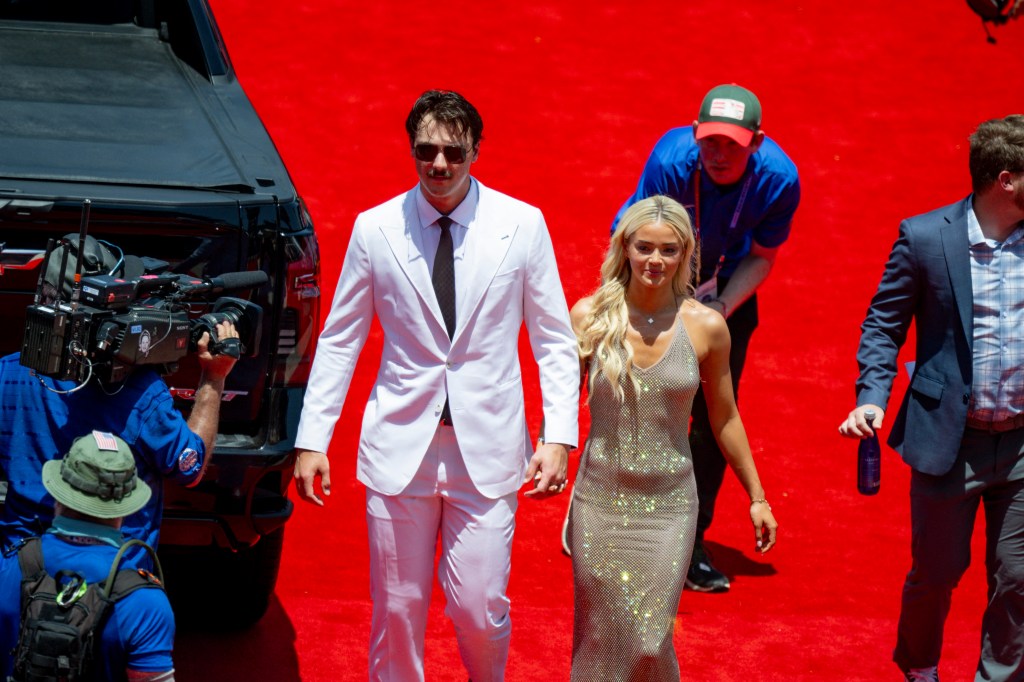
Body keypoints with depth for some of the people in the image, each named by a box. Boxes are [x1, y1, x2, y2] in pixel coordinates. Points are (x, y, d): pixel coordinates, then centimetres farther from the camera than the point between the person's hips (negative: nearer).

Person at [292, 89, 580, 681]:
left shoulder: (522, 225, -2)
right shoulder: (375, 229, -1)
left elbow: (555, 340, 4)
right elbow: (339, 341, 7)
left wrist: (559, 437, -5)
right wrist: (311, 439, 2)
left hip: (487, 451, -1)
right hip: (400, 448, 1)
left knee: (480, 610, -2)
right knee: (397, 610, 5)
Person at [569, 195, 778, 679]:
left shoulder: (706, 327, -4)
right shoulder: (590, 316, -5)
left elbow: (724, 419, 8)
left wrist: (757, 497, 14)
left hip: (668, 506, 0)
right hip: (601, 500, 0)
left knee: (650, 641, -6)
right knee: (600, 640, 6)